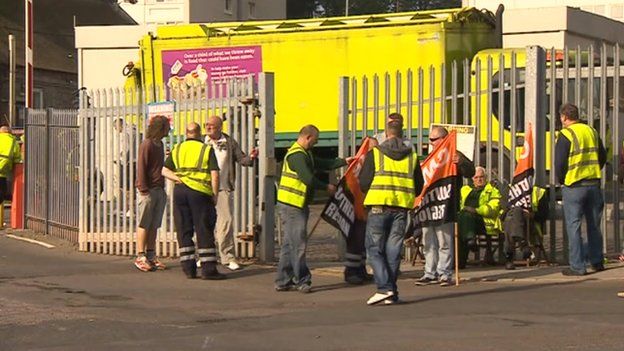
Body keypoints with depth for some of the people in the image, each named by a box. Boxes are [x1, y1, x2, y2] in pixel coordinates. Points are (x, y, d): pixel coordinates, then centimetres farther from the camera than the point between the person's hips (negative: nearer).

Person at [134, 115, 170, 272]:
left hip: (159, 190, 8)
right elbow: (141, 168, -14)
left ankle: (151, 255, 14)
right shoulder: (146, 144, -11)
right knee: (144, 225, -3)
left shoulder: (159, 144, 15)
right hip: (148, 190, -8)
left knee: (154, 225, 9)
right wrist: (144, 189, -17)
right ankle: (140, 257, 0)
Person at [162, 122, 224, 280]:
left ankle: (189, 268, 8)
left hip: (179, 190, 4)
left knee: (184, 231, 9)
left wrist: (177, 178, -1)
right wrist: (215, 195, -1)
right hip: (200, 192, -4)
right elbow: (215, 175, -6)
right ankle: (208, 269, -2)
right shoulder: (207, 149, 1)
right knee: (204, 231, -1)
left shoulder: (177, 150, 14)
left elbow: (164, 170, 8)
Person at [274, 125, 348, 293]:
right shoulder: (297, 155, -15)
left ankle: (283, 281, 14)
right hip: (292, 205, -11)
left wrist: (344, 161, 21)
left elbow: (323, 164, 25)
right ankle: (301, 281, -3)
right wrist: (327, 187, -9)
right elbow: (308, 179, -21)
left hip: (296, 205, 11)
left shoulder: (305, 154, 19)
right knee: (298, 244, -7)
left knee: (289, 244, 11)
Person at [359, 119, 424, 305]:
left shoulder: (374, 154, -2)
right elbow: (418, 188, 12)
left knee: (374, 249, 2)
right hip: (401, 209, 3)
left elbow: (363, 184, -4)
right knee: (393, 251, 9)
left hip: (378, 208, -3)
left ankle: (385, 287, -12)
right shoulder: (412, 157, 9)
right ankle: (392, 293, 9)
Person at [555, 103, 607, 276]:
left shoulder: (565, 135, -10)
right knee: (594, 225, 15)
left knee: (573, 226, -1)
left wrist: (562, 180, 6)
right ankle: (597, 262, 21)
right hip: (594, 184, 5)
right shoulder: (592, 131, 9)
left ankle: (577, 266, -3)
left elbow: (559, 164, -11)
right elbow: (603, 156, 16)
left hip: (574, 186, -5)